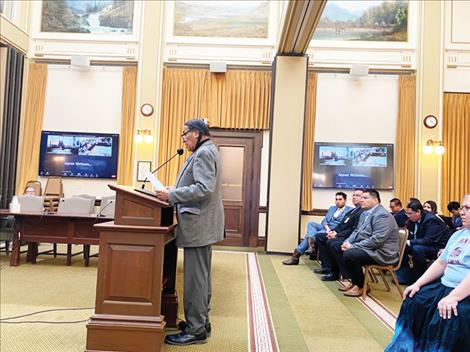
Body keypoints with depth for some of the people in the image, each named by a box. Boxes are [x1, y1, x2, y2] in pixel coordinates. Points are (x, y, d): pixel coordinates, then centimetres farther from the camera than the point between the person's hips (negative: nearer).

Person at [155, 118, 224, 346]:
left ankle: (196, 331, 5)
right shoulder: (205, 151, 19)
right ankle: (201, 321, 27)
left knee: (195, 277, -4)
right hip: (202, 224, 11)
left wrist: (171, 195, -20)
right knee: (201, 275, 16)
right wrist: (174, 192, 13)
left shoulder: (203, 152, -13)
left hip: (198, 224, -11)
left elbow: (204, 188, -23)